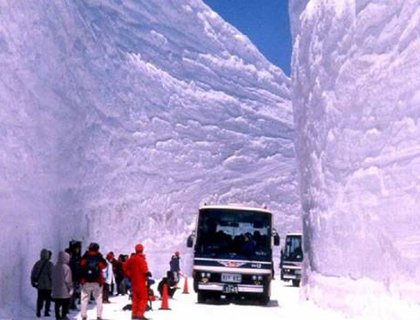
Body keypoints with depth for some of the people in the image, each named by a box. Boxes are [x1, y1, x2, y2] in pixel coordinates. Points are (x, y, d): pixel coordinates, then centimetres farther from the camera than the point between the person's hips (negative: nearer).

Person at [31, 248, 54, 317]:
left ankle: (38, 312, 6)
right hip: (48, 285, -4)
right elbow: (51, 274, -13)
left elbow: (33, 274, 8)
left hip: (39, 285, 4)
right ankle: (46, 312, 3)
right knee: (48, 299, 5)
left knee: (40, 298, 10)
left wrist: (33, 282, 16)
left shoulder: (37, 263, 5)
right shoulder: (49, 264, -11)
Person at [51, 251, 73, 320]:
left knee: (57, 305, 11)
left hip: (55, 291, 6)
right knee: (65, 305, 3)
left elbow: (52, 278, 11)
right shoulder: (66, 267, -14)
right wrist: (70, 288, -4)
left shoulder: (54, 267, 6)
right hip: (64, 291, -6)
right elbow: (68, 280, -15)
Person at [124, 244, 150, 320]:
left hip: (133, 280, 8)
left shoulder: (132, 258, 10)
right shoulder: (141, 258, -15)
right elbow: (143, 268, -28)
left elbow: (125, 267, 17)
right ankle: (140, 314, -11)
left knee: (135, 297, 16)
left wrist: (129, 275, 19)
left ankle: (134, 314, 17)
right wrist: (147, 273, -15)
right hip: (141, 281, -8)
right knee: (143, 297, -3)